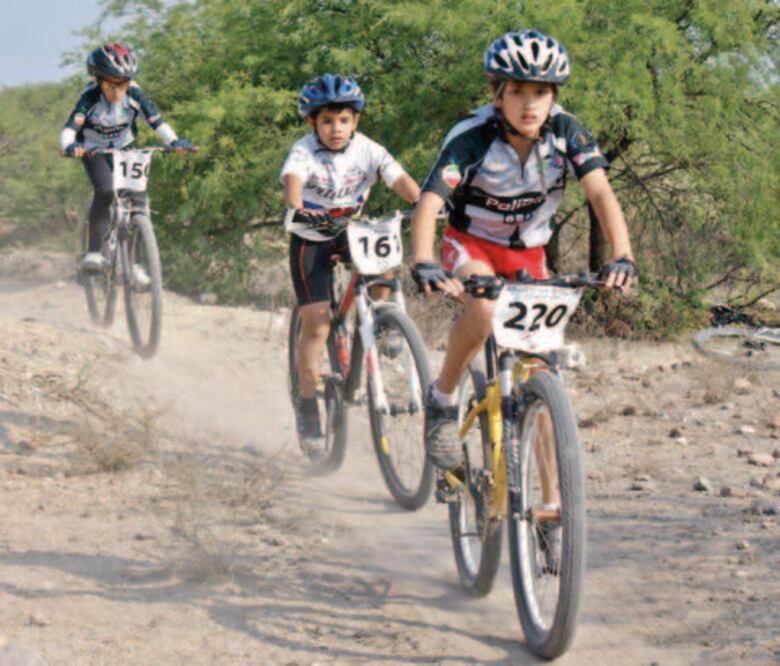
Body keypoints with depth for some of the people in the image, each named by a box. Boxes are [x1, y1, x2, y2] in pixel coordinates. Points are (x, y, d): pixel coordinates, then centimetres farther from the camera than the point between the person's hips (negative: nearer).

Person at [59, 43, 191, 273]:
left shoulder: (134, 94, -23)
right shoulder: (90, 97, -29)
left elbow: (155, 120, -31)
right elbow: (71, 126, -40)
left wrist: (173, 141, -49)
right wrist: (68, 146, -62)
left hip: (124, 149, 3)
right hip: (94, 150, -3)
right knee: (105, 191, -28)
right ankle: (94, 251, -22)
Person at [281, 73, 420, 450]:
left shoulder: (367, 150, -15)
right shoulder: (303, 151, -21)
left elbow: (399, 179, -28)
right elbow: (292, 180, -40)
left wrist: (422, 202, -48)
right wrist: (298, 209, -62)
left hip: (351, 230, 3)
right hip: (310, 238, -3)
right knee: (316, 323, -11)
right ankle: (306, 404, 0)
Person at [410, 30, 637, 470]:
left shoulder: (566, 131, -18)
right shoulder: (472, 137, -26)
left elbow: (601, 192, -27)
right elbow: (428, 204, -35)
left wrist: (623, 256, -43)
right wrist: (424, 265, -53)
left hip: (529, 253, 3)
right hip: (472, 244, -3)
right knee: (485, 308, -36)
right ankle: (442, 400, -12)